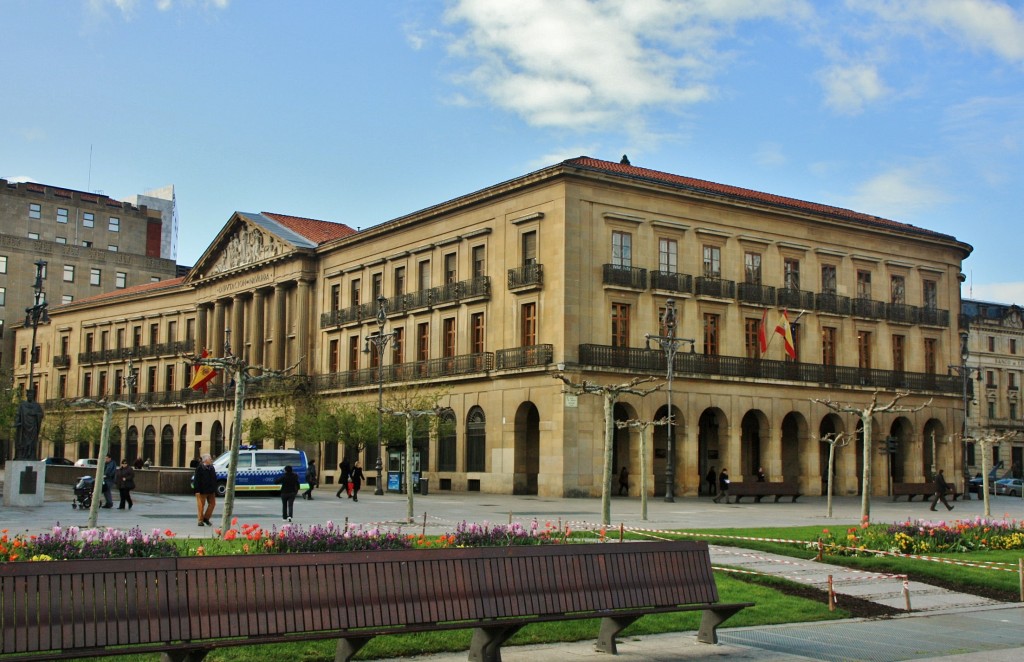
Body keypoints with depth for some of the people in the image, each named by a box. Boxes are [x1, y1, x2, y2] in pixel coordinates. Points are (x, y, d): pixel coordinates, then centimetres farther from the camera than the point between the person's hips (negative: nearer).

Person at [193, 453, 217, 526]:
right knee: (201, 505, 0)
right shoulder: (199, 468, -10)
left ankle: (206, 518, 19)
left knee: (212, 503, 6)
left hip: (211, 491, 7)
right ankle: (201, 520, 10)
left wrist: (214, 489, 14)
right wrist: (197, 490, -17)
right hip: (202, 491, -7)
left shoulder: (211, 468, 11)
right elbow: (196, 480, -12)